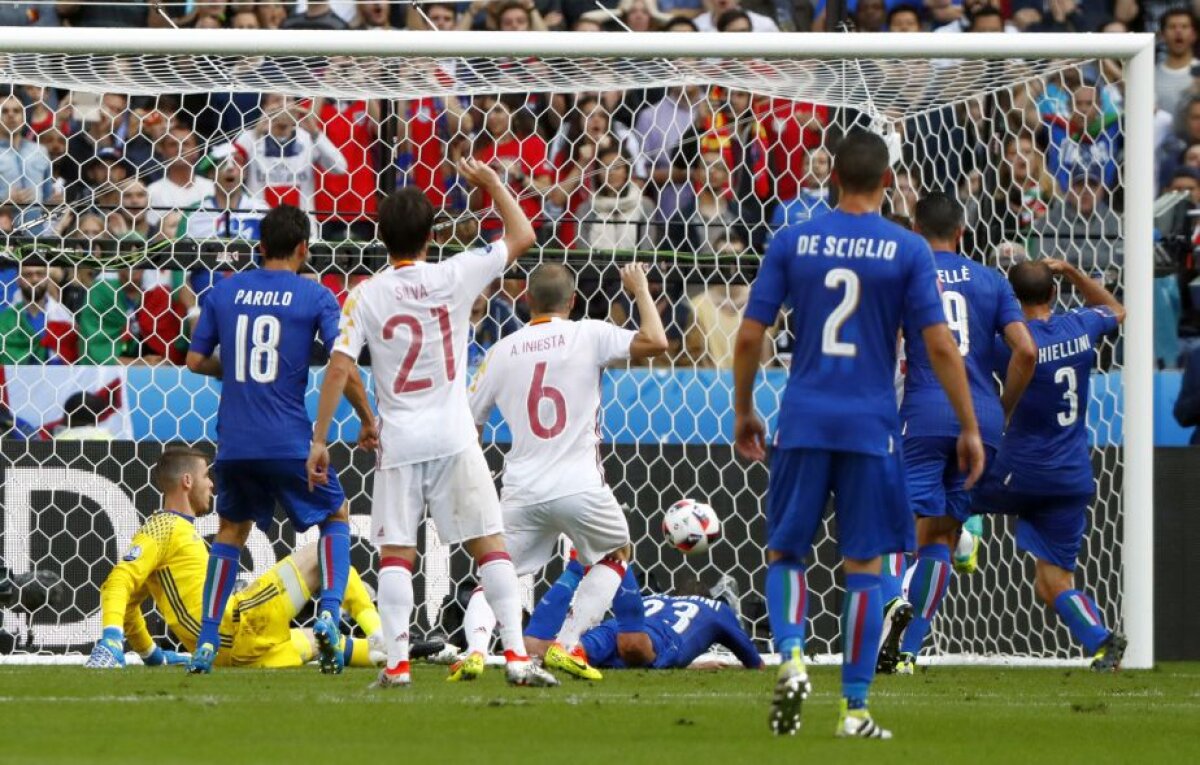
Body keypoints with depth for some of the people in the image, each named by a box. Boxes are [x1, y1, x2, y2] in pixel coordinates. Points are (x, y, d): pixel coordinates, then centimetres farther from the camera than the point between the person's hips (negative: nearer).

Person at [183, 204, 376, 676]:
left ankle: (206, 645, 13)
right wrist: (368, 422, 4)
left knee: (230, 531, 21)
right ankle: (328, 615, -5)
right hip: (290, 441, -3)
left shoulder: (224, 292, 6)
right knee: (336, 518, 18)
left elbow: (195, 361, 10)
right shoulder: (315, 297, -3)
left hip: (234, 442, 3)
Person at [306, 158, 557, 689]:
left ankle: (396, 662, -8)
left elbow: (339, 367, -6)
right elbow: (521, 236, 10)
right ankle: (516, 655, -5)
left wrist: (319, 440, -1)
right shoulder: (453, 277, -1)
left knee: (395, 553, 2)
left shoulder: (366, 295, -1)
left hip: (398, 443, 0)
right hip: (453, 438, 0)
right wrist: (492, 183, 23)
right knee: (489, 544, 2)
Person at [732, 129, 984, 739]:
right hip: (871, 426, -1)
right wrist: (969, 429, 2)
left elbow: (749, 336, 2)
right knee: (863, 564, 6)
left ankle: (791, 657, -13)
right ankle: (854, 707, 5)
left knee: (785, 551, 13)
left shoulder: (791, 243, 2)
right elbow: (940, 346, -5)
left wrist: (743, 411, 16)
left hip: (803, 424, 1)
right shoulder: (907, 250, -2)